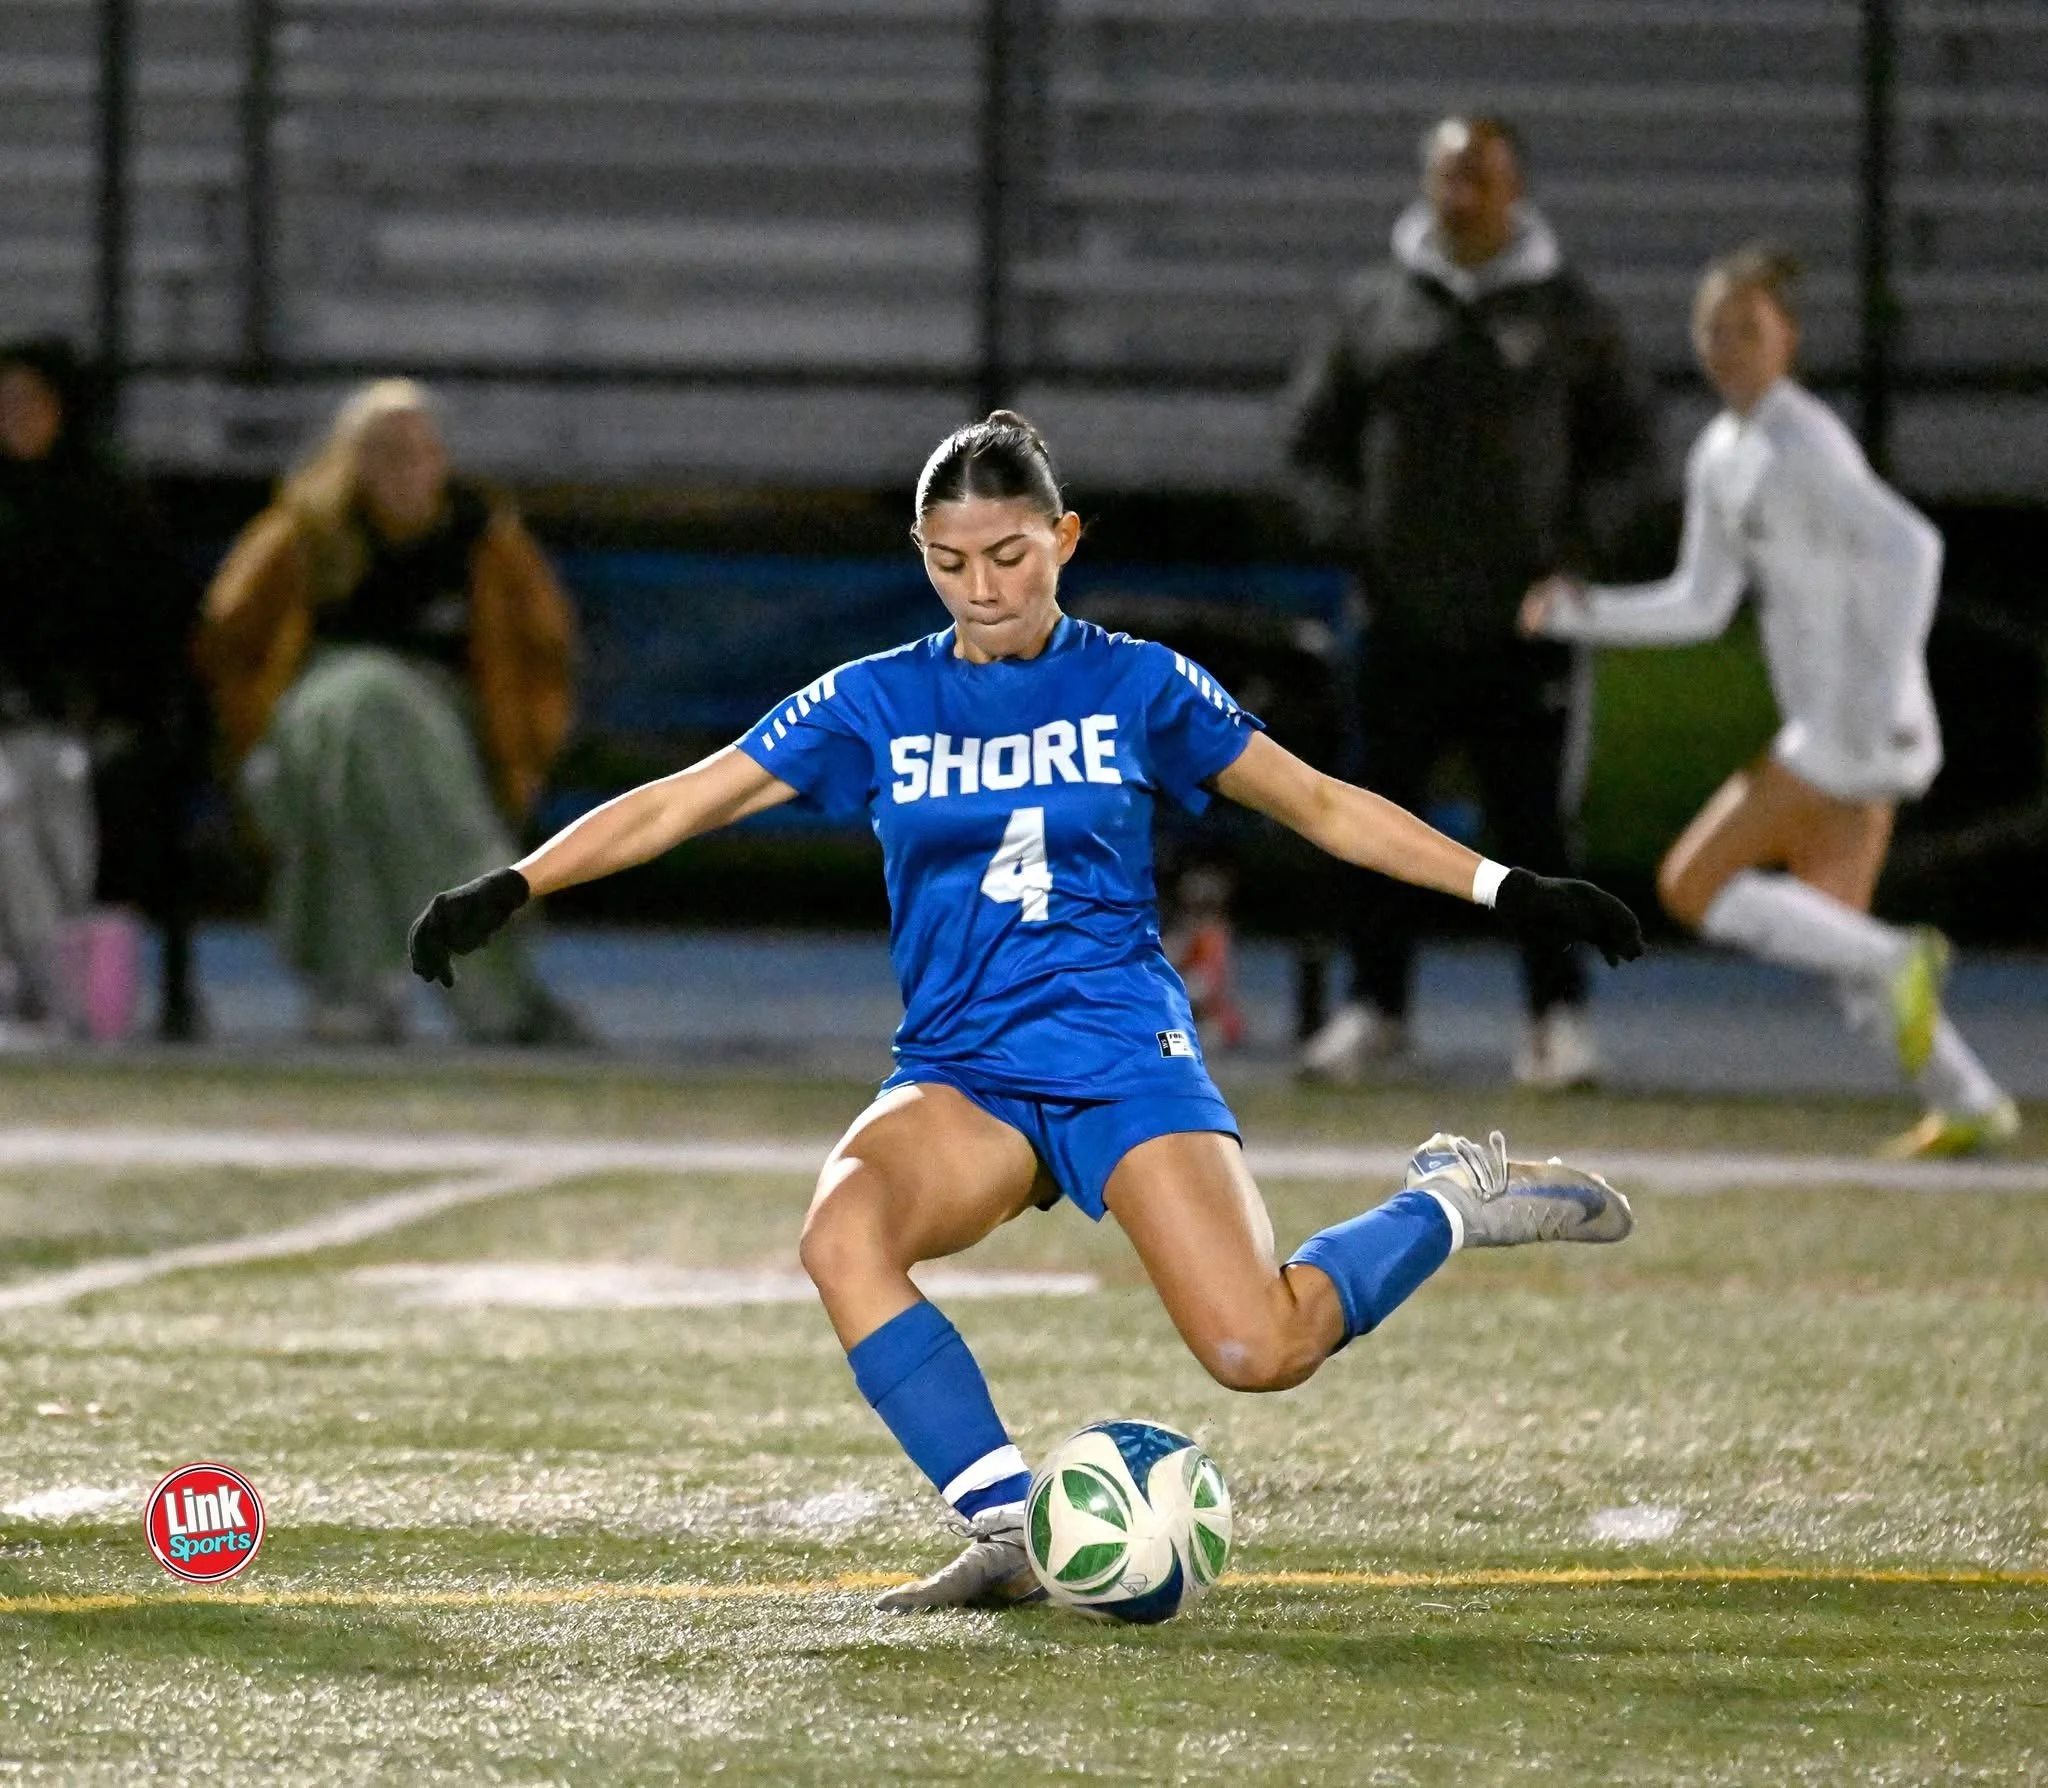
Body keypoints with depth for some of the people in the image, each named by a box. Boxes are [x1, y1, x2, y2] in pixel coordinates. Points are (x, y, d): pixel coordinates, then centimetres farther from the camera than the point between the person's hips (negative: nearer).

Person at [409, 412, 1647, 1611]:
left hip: (1125, 1055, -2)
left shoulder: (1137, 686, 4)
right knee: (843, 1230, -33)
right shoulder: (876, 704, 7)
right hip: (961, 1075, 2)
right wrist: (510, 890, -3)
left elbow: (1324, 806, 13)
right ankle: (1009, 1529, -27)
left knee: (1260, 1352, -22)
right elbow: (681, 803, 7)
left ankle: (1452, 1204, 9)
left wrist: (1508, 890, 8)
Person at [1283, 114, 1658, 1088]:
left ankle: (1557, 1015, 6)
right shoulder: (1375, 306, 7)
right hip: (1404, 621, 2)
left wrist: (1575, 534, -4)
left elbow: (1626, 445, 10)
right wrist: (1347, 529, 0)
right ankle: (1375, 1005, 15)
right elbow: (1313, 435, 13)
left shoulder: (1569, 314, 4)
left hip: (1522, 625, -2)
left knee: (1532, 825, -2)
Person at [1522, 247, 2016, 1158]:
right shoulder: (1718, 457, 12)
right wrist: (1584, 612, 8)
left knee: (1691, 886, -9)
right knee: (1832, 934, 13)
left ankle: (1896, 960, -9)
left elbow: (1909, 546, -26)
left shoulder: (1802, 446, -16)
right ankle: (1968, 1106, 16)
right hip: (1827, 731, 9)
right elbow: (1700, 604, 18)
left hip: (1858, 726, -9)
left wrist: (1882, 687, -29)